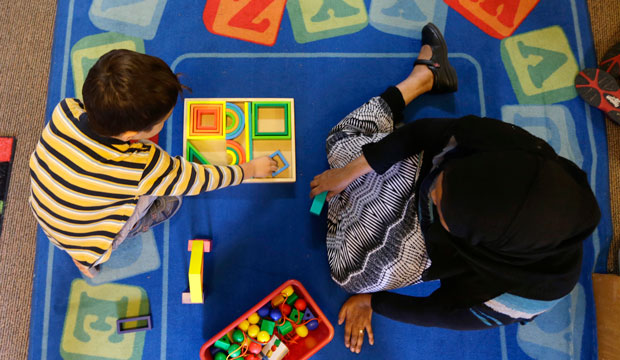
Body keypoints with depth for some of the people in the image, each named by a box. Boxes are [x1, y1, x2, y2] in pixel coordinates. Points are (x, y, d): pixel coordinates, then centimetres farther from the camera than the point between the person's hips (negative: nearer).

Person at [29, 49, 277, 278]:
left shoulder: (65, 110, -26)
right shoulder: (143, 167, -38)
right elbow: (201, 179, -23)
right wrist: (251, 169, -9)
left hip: (41, 212, 5)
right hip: (82, 243, -5)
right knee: (170, 201, 2)